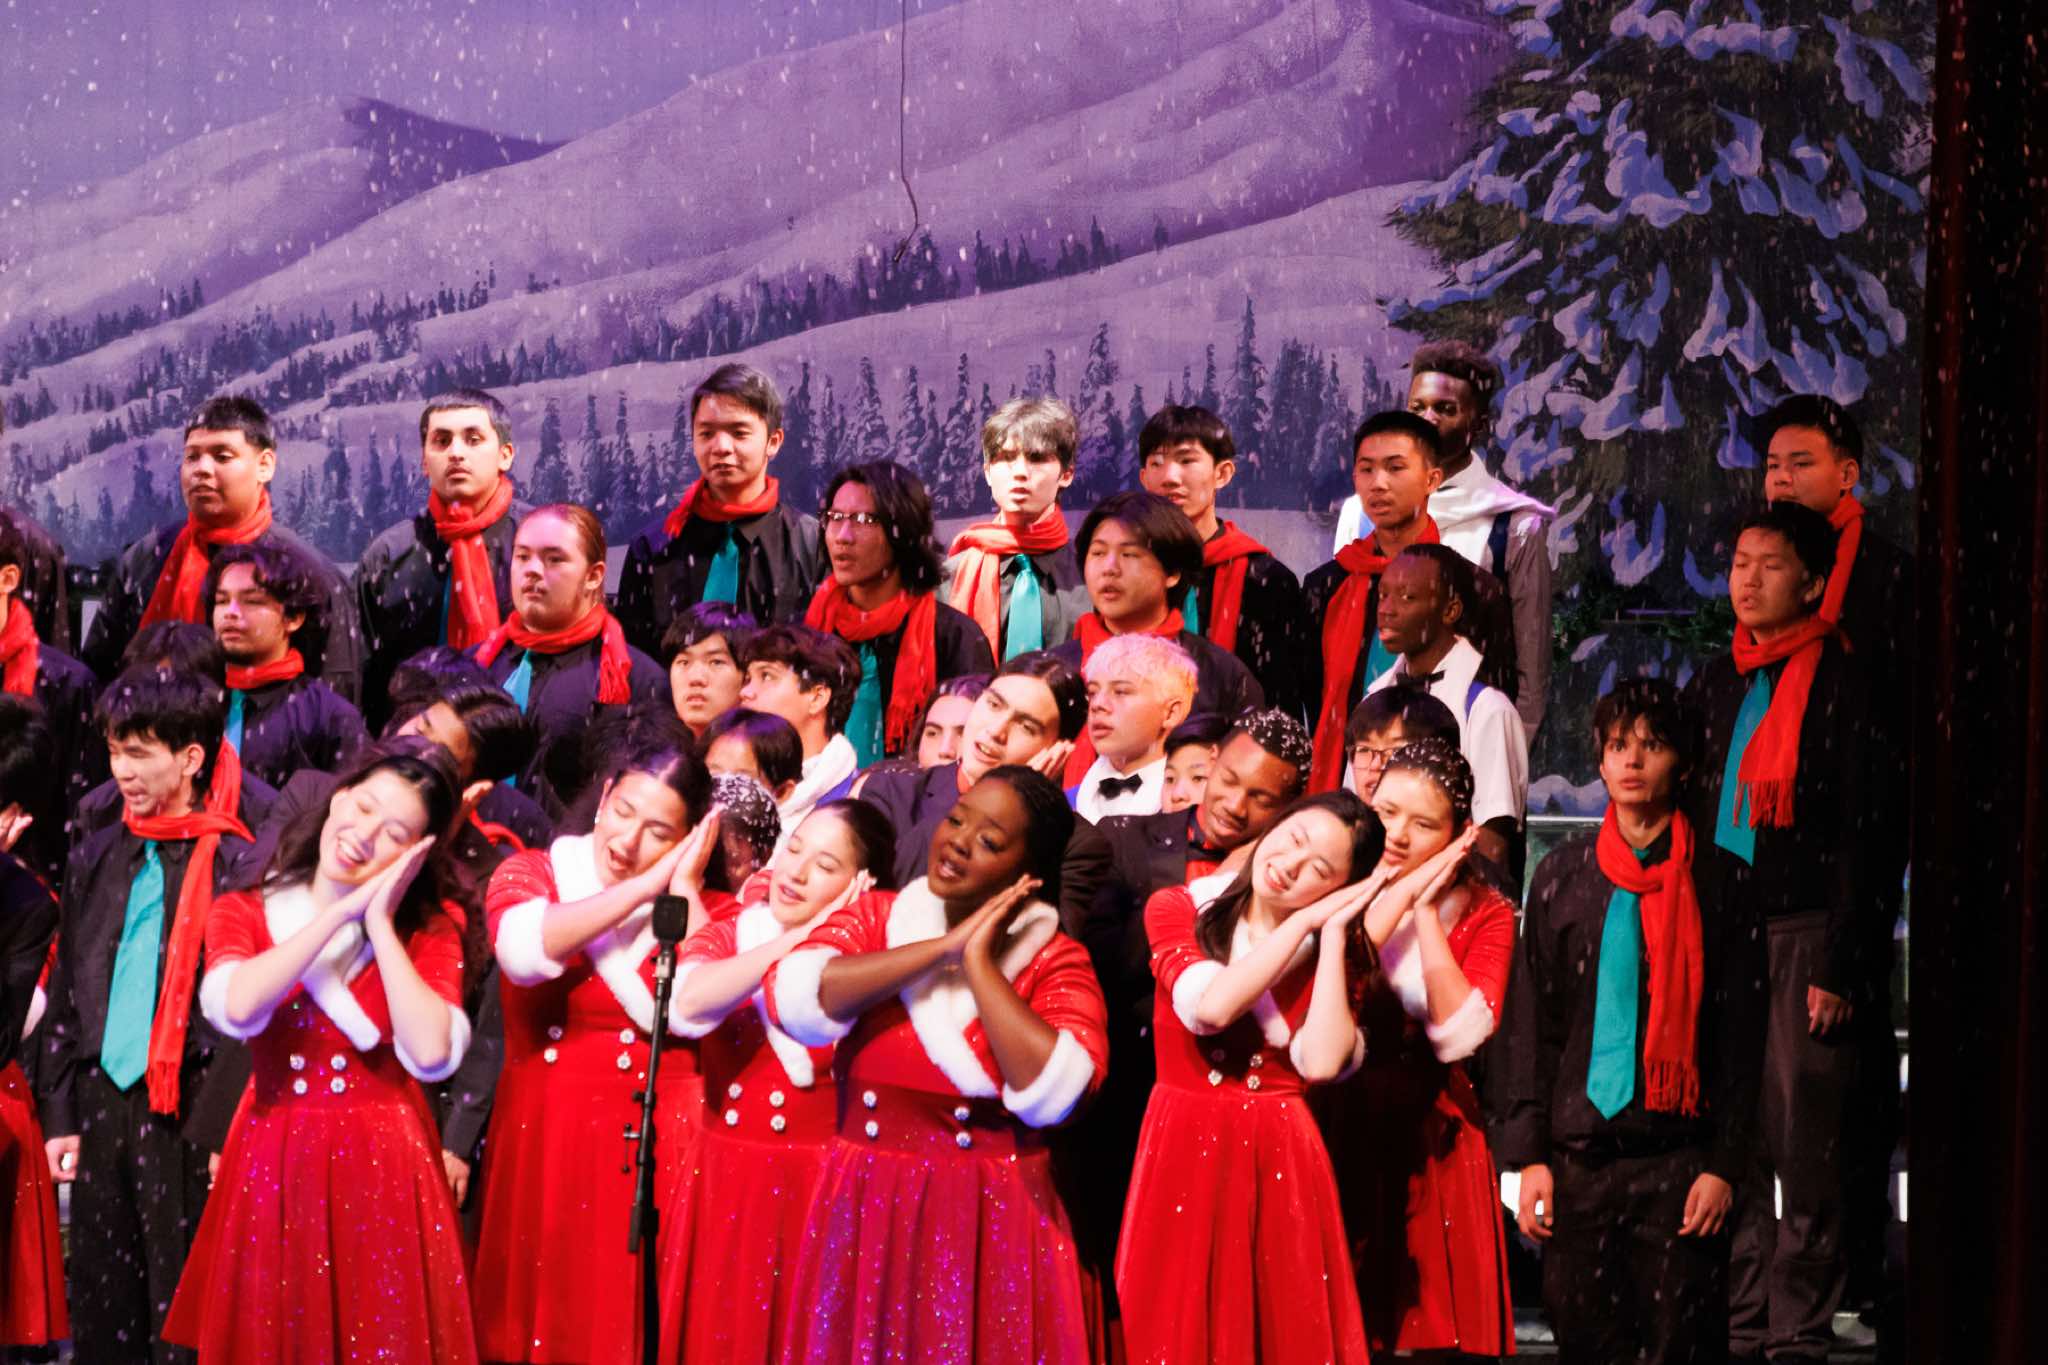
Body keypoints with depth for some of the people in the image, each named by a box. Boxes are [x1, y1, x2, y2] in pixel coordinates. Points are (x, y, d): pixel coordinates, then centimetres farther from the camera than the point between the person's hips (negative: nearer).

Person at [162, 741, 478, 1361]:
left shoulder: (430, 927, -1)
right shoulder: (243, 913, 2)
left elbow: (431, 1054, -18)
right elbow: (239, 1009, -20)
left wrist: (380, 924, -13)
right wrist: (340, 911, -14)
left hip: (383, 1171, -1)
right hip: (273, 1169, 1)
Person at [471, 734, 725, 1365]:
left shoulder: (701, 907, 4)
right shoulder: (530, 873, 3)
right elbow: (524, 950, -20)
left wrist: (681, 887, -10)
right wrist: (643, 887, -15)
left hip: (655, 1146, 0)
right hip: (542, 1145, 0)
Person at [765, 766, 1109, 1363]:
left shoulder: (1056, 960, -3)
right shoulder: (875, 917, 5)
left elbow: (1053, 1093, -21)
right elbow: (790, 998, -15)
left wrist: (980, 963, -14)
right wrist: (944, 948, -14)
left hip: (989, 1225, -2)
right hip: (864, 1215, 2)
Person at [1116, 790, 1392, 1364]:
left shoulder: (1327, 952, 4)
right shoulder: (1176, 909, 0)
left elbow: (1321, 1062, -15)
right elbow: (1212, 1004, -20)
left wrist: (1331, 932, -11)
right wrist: (1301, 925, -11)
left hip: (1280, 1159, 1)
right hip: (1184, 1150, -1)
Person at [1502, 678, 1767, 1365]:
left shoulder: (1719, 881, 3)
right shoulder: (1562, 877, 9)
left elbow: (1742, 1039, 2)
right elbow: (1531, 1025, 9)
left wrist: (1724, 1165, -6)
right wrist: (1530, 1155, 2)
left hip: (1679, 1156, -2)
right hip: (1579, 1153, 2)